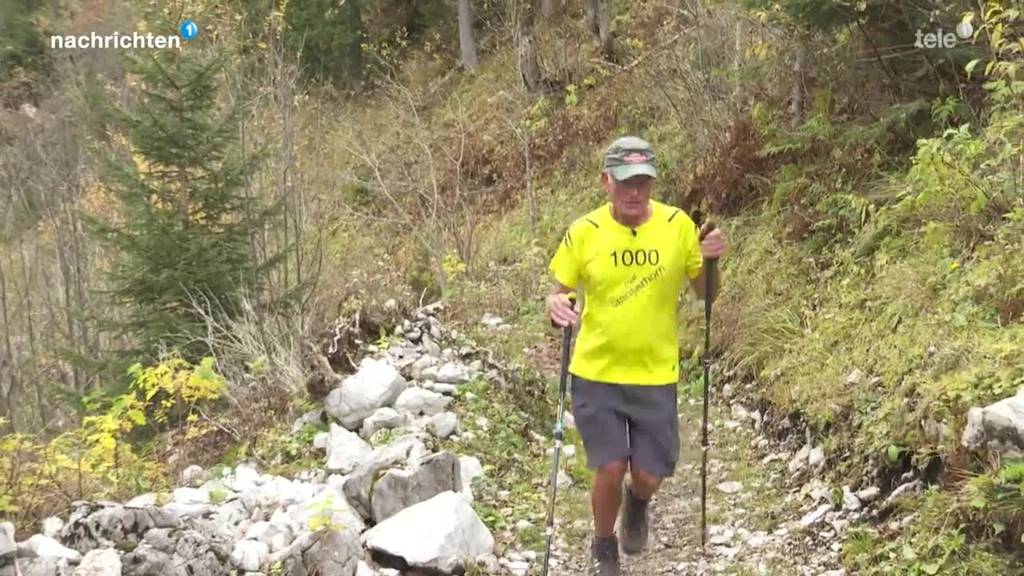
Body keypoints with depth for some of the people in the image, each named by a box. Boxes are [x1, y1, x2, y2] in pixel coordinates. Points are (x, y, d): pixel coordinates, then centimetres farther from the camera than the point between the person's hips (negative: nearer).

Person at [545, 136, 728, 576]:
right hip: (596, 374, -1)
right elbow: (559, 293, 3)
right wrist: (555, 306, -20)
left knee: (650, 476, 2)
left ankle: (637, 503, 43)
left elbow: (705, 295, 5)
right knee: (611, 468, -6)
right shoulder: (584, 232, -7)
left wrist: (711, 262, -16)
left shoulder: (678, 225, -5)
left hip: (656, 376, 1)